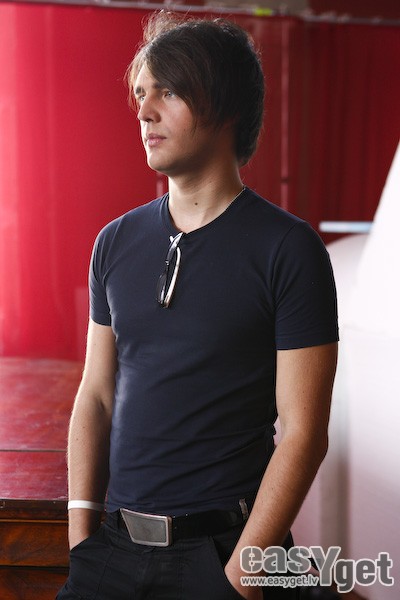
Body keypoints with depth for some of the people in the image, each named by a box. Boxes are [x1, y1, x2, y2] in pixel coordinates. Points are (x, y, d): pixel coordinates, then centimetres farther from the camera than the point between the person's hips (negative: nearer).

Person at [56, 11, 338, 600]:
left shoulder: (289, 249, -10)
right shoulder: (116, 242, 5)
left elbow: (303, 433, -12)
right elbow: (96, 395, 7)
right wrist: (81, 530, 0)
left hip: (223, 547, -4)